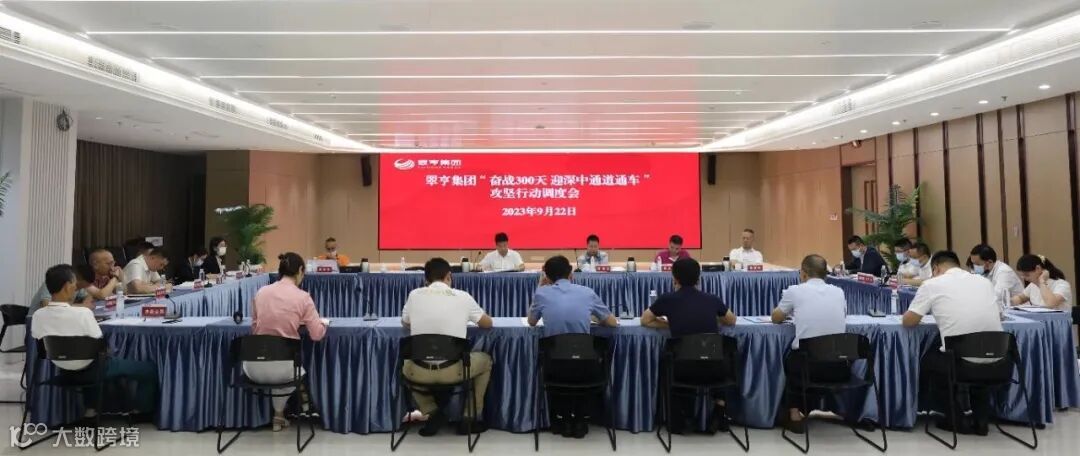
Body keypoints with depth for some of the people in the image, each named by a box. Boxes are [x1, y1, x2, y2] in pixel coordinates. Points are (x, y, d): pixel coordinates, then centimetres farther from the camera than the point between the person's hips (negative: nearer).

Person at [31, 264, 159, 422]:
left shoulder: (38, 315, -13)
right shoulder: (83, 313, -30)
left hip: (65, 371, 7)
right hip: (93, 370, -7)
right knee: (150, 368, 9)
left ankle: (90, 409, 40)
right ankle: (140, 411, 26)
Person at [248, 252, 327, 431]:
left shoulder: (261, 292, 3)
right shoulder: (303, 297, -7)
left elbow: (254, 328, 13)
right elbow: (317, 335, -6)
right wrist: (323, 323, 15)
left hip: (255, 368, 3)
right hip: (283, 367, -2)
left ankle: (279, 415, 47)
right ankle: (278, 415, 49)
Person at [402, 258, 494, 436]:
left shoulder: (414, 295, 4)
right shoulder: (463, 297, 1)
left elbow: (405, 324, 25)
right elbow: (488, 323, 17)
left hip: (419, 372, 2)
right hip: (454, 370, -1)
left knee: (406, 365, 37)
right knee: (485, 360, 29)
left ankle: (433, 413, 20)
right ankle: (469, 417, 26)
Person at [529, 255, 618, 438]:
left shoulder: (542, 293, 0)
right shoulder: (587, 292, 3)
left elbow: (532, 322, 20)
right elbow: (613, 322, 15)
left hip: (556, 367, 0)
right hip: (585, 367, 0)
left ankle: (562, 419, 34)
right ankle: (580, 420, 34)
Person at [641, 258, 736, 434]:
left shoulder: (667, 299, 1)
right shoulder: (713, 299, 7)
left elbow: (645, 320, 18)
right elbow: (731, 321, 27)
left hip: (684, 370, -2)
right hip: (714, 369, 2)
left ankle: (681, 419, 31)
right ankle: (719, 415, 33)